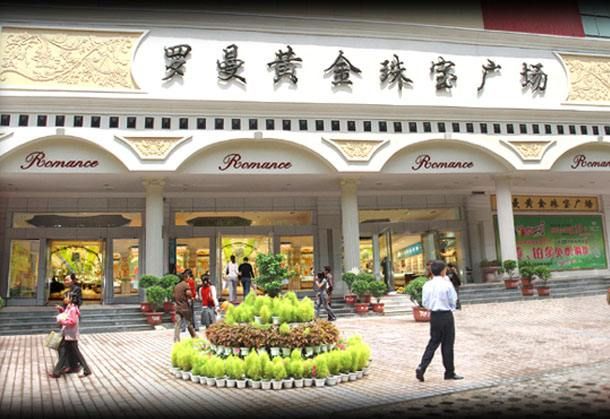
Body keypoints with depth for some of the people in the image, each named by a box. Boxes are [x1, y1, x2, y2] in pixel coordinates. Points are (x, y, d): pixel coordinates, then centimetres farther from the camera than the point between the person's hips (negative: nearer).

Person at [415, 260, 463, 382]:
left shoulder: (427, 285, 0)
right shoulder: (447, 284, -14)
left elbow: (425, 303, 3)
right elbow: (453, 300, -4)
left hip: (434, 316, 4)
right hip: (446, 315, -4)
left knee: (433, 342, 12)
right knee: (447, 344, 6)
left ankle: (421, 368, -2)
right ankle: (450, 372, 17)